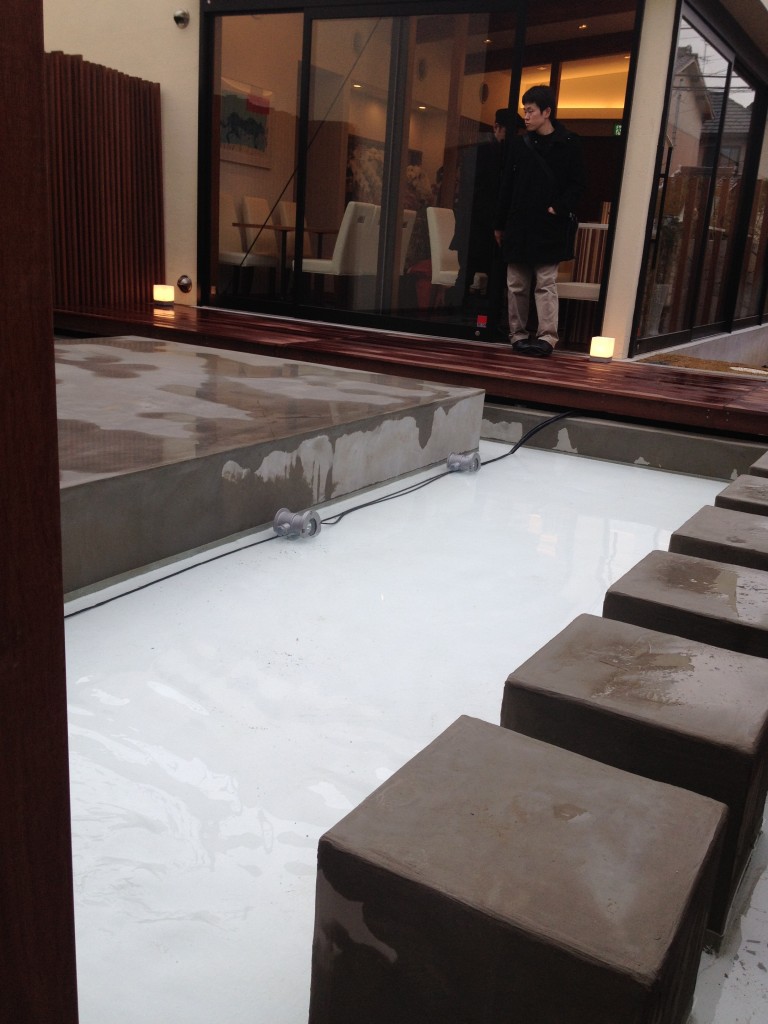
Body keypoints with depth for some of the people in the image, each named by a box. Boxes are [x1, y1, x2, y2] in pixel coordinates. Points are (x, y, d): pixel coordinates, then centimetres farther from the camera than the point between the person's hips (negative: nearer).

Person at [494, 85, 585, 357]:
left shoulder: (569, 144, 0)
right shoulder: (520, 144, 10)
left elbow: (576, 184, 0)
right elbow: (507, 186, 11)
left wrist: (559, 208, -14)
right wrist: (500, 224, 10)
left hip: (549, 227, -4)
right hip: (518, 226, 4)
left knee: (546, 283, -5)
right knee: (516, 285, 6)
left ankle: (547, 336, -5)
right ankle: (518, 333, 15)